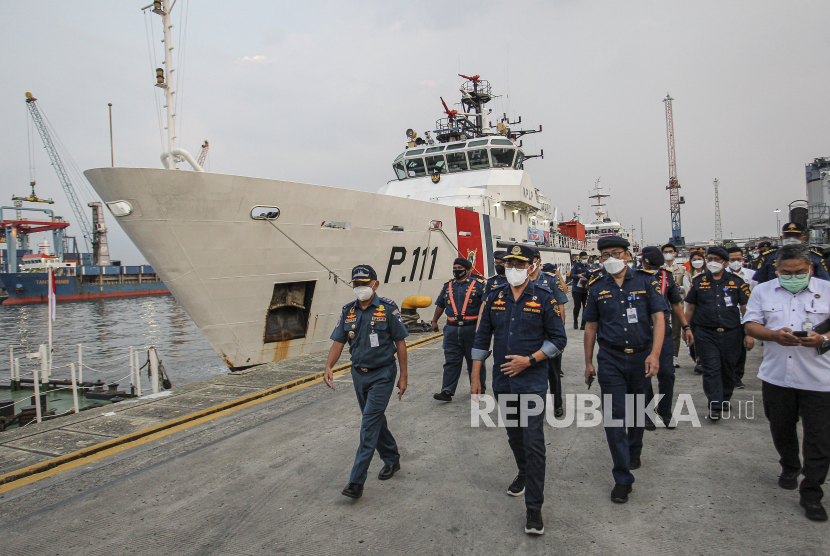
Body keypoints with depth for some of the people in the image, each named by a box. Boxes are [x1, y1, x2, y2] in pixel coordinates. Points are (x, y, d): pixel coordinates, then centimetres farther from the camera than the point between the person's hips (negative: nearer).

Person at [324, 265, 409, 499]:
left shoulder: (388, 308, -10)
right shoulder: (348, 311, 4)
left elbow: (400, 343, -6)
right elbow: (338, 341, 3)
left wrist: (403, 376, -7)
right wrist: (329, 367, -14)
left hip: (382, 374, -5)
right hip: (359, 374, 6)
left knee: (370, 423, -10)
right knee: (376, 421, 17)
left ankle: (356, 481, -8)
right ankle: (391, 460, 37)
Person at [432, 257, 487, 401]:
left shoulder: (478, 284, -1)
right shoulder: (448, 285, 12)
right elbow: (440, 304, 21)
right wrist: (434, 321, 23)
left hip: (472, 329, -3)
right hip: (452, 329, 3)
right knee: (451, 361, 1)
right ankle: (447, 391, 0)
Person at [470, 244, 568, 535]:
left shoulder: (544, 298, -6)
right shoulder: (495, 297, 4)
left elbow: (558, 339, -4)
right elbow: (482, 339, 8)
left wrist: (528, 360, -16)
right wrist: (475, 378, 6)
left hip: (532, 382, -4)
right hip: (502, 382, 4)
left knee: (533, 442, -5)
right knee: (514, 435, 21)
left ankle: (534, 507, 5)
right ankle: (524, 473, 48)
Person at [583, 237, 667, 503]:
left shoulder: (645, 281, -3)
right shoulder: (597, 287, 1)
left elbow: (659, 318, -7)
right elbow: (590, 326, 6)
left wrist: (655, 354, -18)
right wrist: (588, 362, 6)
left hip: (641, 357, 0)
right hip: (610, 360, 0)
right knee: (614, 415, -5)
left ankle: (634, 449, 47)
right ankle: (622, 479, 2)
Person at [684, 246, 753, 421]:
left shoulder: (736, 281, 2)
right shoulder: (698, 281, 4)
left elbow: (746, 308, 2)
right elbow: (690, 307, 10)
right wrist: (687, 328, 7)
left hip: (731, 333, 1)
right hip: (705, 334, -1)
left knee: (728, 369, 13)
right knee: (711, 369, -5)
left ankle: (725, 399, 34)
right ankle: (715, 406, -1)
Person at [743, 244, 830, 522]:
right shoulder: (763, 291, 5)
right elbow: (750, 324, 2)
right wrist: (774, 335, -16)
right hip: (776, 376, 2)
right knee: (781, 429, 18)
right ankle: (790, 468, 44)